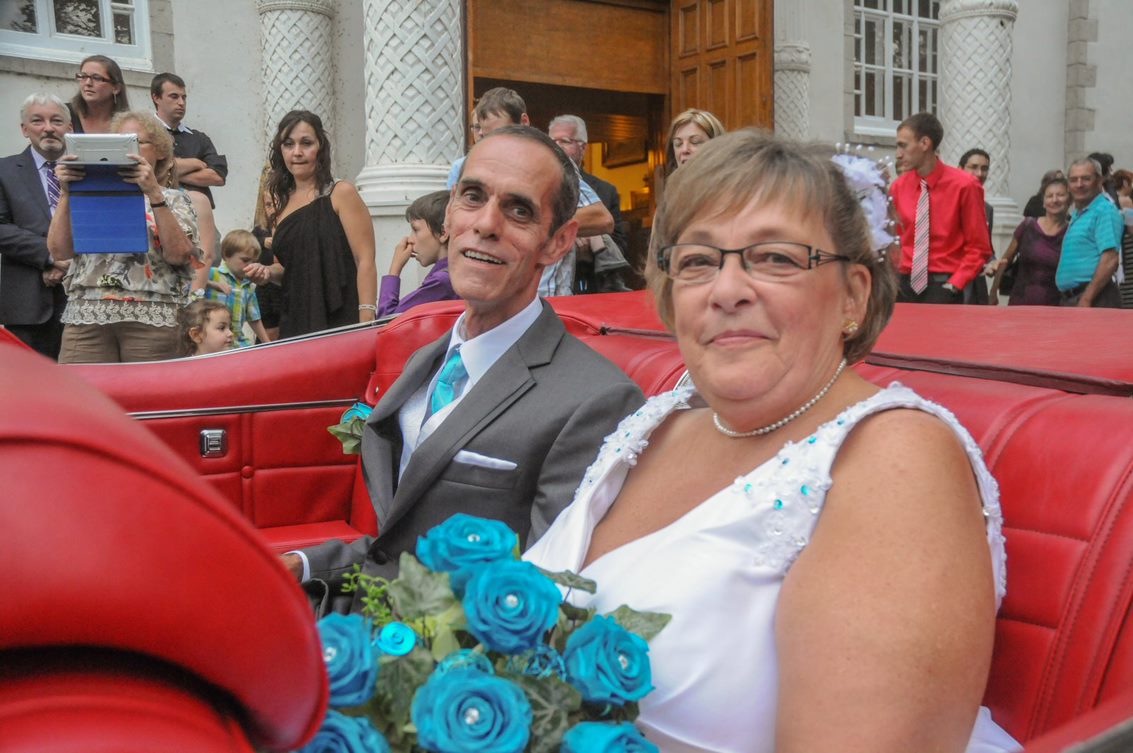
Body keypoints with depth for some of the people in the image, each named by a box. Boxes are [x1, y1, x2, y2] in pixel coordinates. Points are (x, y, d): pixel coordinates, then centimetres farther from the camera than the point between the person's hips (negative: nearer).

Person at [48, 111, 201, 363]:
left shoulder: (173, 199, 12)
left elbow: (178, 254, -6)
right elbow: (59, 250, 7)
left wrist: (154, 193, -11)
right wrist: (66, 192, -1)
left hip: (153, 318, -2)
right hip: (86, 316, 2)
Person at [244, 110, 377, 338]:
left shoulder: (341, 193, -3)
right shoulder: (282, 201, 15)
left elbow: (365, 261, -11)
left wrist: (366, 324, -20)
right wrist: (267, 272, 3)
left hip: (341, 322, -5)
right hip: (295, 323, 6)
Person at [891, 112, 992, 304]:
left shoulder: (964, 185, -6)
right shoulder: (898, 187, 5)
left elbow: (979, 248, -4)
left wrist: (953, 286, -13)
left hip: (943, 286, -3)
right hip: (905, 285, 3)